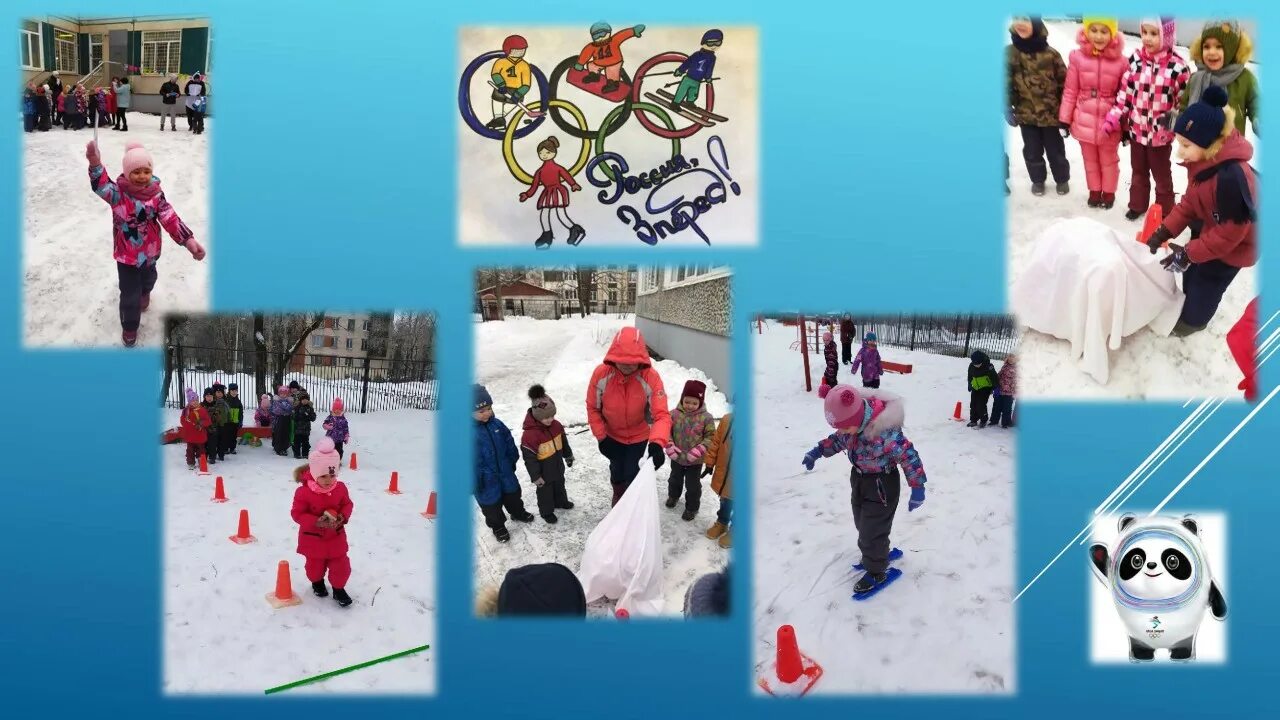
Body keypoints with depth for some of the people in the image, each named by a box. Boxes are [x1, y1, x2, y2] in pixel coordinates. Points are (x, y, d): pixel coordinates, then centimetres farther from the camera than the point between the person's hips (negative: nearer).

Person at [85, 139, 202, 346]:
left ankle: (145, 292, 68)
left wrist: (189, 240, -32)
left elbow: (171, 219, -17)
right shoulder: (118, 193, -22)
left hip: (150, 251, 3)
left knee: (147, 279, 32)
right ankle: (129, 326, 26)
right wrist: (95, 164, -64)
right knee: (129, 294, 1)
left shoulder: (156, 195, -14)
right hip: (126, 254, -3)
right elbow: (101, 187, -43)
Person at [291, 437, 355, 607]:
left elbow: (348, 504, 3)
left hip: (336, 536, 2)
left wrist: (343, 517, -18)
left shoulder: (340, 488, -11)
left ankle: (339, 588, 26)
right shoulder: (303, 491, -23)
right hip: (313, 538, -2)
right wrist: (316, 522, -31)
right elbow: (297, 513, -20)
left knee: (341, 565, 6)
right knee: (315, 565, 18)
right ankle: (317, 582, 47)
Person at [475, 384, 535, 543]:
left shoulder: (497, 424, -9)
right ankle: (498, 526, 40)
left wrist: (513, 461, 15)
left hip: (505, 472, 5)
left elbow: (510, 443, 7)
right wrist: (474, 482, -19)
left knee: (513, 494, 27)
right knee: (491, 504, 15)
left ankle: (518, 512, 56)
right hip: (486, 480, -5)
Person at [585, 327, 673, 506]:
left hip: (638, 436, -2)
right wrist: (601, 437, -12)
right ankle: (618, 499, 53)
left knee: (632, 475, 8)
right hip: (612, 436, 2)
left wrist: (657, 443, -53)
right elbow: (593, 408, -12)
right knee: (616, 472, 22)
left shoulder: (651, 377, -33)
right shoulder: (601, 374, -28)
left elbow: (662, 415, -37)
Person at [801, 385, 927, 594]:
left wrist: (917, 488, -25)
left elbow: (909, 457, -29)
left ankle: (877, 572, 25)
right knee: (862, 523, 24)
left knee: (872, 530, 4)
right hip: (859, 479, 8)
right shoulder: (852, 421, -15)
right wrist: (817, 451, 2)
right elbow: (838, 440, 8)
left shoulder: (885, 433, -38)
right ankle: (880, 552, 50)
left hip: (881, 485, -8)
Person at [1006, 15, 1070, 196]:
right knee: (1032, 151, 14)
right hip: (1026, 114, 2)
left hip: (1050, 113, -1)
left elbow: (1063, 83, -4)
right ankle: (1038, 180, 35)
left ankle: (1062, 179, 33)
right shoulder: (1009, 53, -6)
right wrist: (1007, 108, -5)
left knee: (1055, 149, 12)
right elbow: (1005, 83, 1)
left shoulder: (1050, 53, -11)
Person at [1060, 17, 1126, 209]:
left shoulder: (1120, 61, -14)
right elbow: (1070, 91, -3)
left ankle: (1108, 192, 40)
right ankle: (1094, 191, 41)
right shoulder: (1078, 57, -12)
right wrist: (1065, 119, -1)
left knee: (1109, 160, 20)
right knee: (1090, 160, 21)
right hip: (1084, 122, 1)